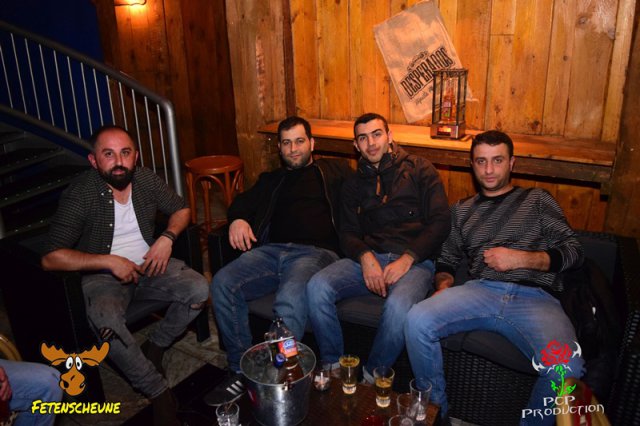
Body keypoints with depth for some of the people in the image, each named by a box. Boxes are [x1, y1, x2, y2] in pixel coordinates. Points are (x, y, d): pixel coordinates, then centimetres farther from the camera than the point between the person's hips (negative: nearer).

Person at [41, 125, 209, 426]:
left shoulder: (146, 180, -3)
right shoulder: (79, 194, -15)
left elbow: (181, 209, 12)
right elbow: (51, 258, -17)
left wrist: (167, 238, -8)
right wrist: (109, 261, -22)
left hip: (148, 264, 4)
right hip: (103, 274, -4)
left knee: (199, 290, -22)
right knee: (105, 321, -36)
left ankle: (154, 348, 4)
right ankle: (159, 392, -16)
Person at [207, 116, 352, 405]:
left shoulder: (333, 171, 22)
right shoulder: (271, 180, 33)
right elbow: (242, 203, 29)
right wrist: (237, 219, 7)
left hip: (314, 252, -4)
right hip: (271, 250, 4)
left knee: (290, 298, -36)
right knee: (222, 284, -23)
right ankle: (241, 372, -13)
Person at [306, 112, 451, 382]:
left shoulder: (419, 169, 10)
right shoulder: (354, 185, 22)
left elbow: (440, 222, 1)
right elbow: (348, 233, 12)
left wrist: (407, 259, -12)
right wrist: (366, 257, -12)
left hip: (414, 261, -3)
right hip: (368, 257, 4)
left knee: (398, 306, -36)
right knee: (317, 287, -24)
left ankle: (372, 377, -10)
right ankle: (334, 367, -6)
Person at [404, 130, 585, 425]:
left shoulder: (536, 199, 18)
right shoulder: (462, 210, 26)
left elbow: (573, 251, 11)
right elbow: (446, 261, 23)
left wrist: (521, 259, -4)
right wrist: (443, 286, 0)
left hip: (534, 297, -2)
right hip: (481, 290, 2)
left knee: (567, 370, -32)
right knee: (418, 321, -27)